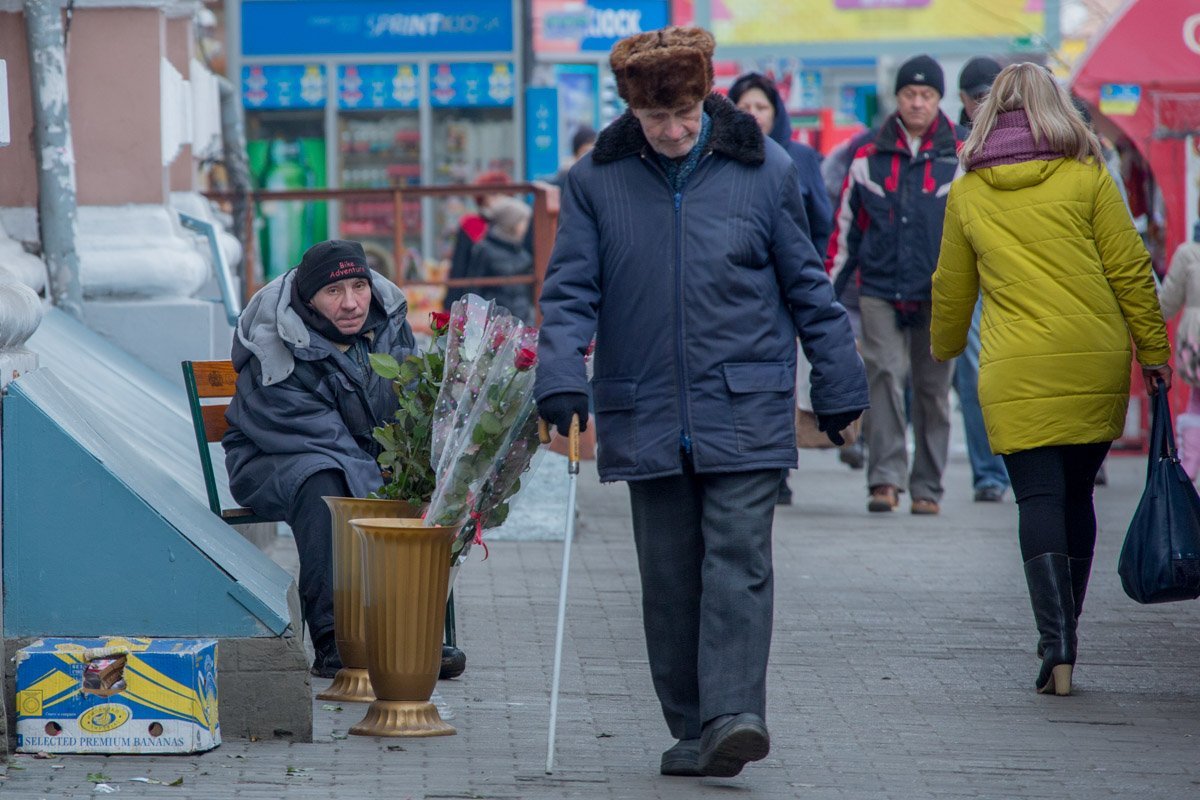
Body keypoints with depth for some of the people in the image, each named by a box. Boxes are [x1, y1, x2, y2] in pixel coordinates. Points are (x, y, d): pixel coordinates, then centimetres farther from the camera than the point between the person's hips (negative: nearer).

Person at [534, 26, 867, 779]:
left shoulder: (765, 170, 0)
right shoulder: (597, 181, 1)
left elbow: (807, 287, 8)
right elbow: (571, 290, 3)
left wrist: (839, 387, 10)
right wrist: (562, 377, -13)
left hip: (745, 411, -2)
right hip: (646, 414, 2)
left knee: (738, 561, -11)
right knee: (668, 576, 6)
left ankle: (733, 716, -17)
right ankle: (693, 729, 14)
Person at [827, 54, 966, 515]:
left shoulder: (962, 157, 6)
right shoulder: (870, 158, 8)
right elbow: (846, 227, 13)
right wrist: (829, 286, 10)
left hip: (939, 296, 0)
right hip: (881, 291, 0)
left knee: (933, 388, 6)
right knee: (885, 377, -13)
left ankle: (927, 488, 12)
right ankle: (885, 479, -15)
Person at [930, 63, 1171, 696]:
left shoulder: (968, 192, 7)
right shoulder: (1086, 176, 2)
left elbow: (951, 288, 17)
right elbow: (1130, 269, 1)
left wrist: (945, 350, 35)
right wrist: (1154, 351, 9)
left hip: (1015, 372, -1)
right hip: (1095, 362, 1)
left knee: (1039, 499, -3)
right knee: (1077, 495, 14)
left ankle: (1056, 642, -17)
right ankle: (1063, 636, 20)